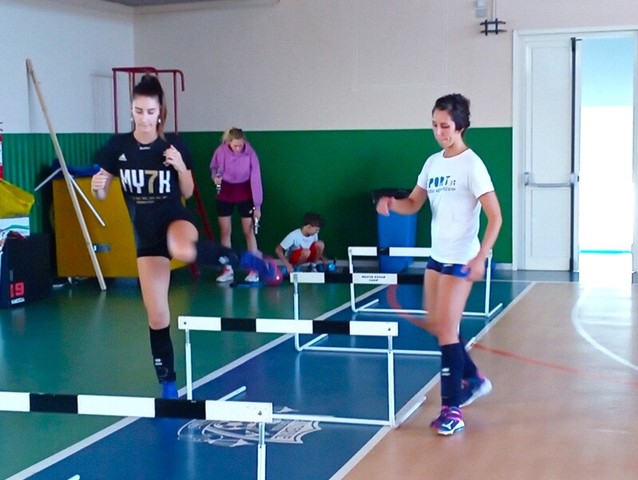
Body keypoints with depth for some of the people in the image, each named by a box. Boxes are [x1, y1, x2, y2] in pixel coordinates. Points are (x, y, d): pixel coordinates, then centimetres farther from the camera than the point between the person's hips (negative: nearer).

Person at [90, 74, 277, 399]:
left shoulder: (174, 144, -8)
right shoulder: (117, 146, -5)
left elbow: (187, 193, 1)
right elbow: (101, 194, 1)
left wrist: (181, 168, -18)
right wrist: (96, 186, -22)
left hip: (175, 218, -2)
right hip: (145, 233, 2)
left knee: (184, 251, -42)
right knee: (156, 315, 1)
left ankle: (244, 260, -16)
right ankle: (168, 384, 17)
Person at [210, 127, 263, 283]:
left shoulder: (250, 154, -21)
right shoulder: (221, 151, -17)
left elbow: (255, 180, -19)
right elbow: (214, 168, 2)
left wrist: (257, 206, -19)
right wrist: (215, 177, -23)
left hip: (244, 195, -2)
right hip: (224, 194, 2)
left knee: (249, 231, -1)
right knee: (225, 231, 5)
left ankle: (254, 269, 5)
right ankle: (228, 269, 14)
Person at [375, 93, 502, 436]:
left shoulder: (471, 165, -14)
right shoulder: (433, 163, 8)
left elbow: (495, 217, -17)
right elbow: (414, 204, 15)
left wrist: (480, 258, -25)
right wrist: (391, 204, -7)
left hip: (461, 260, -8)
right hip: (437, 255, 8)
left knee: (446, 329, -9)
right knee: (437, 325, 14)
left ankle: (452, 410, -2)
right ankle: (473, 380, 35)